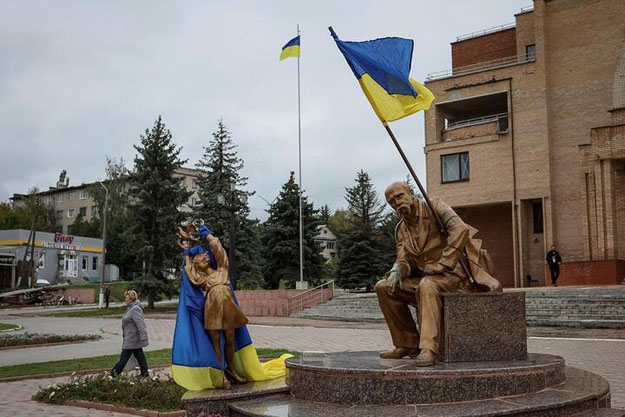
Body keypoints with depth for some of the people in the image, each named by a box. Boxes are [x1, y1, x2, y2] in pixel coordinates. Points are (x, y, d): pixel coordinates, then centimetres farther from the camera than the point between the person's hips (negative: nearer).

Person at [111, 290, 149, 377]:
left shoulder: (135, 309, -21)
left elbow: (140, 324, -26)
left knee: (124, 356, 2)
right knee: (139, 355, 11)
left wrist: (143, 338, -29)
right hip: (131, 338, 10)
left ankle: (116, 372, 12)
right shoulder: (131, 308, 13)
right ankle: (144, 373, 15)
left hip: (132, 339, -10)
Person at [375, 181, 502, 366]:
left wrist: (440, 264, -25)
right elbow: (403, 259, 7)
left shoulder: (434, 206, -7)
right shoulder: (401, 228, 12)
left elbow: (460, 229, -23)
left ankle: (429, 349, -41)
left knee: (427, 285, -37)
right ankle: (407, 344, 0)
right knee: (383, 287, -5)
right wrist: (396, 271, -18)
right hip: (422, 279, 7)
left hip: (451, 274, -7)